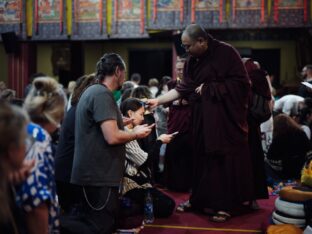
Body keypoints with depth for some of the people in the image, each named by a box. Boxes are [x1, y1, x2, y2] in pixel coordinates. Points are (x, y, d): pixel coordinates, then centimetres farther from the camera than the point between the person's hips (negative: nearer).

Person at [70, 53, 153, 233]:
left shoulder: (93, 91, 15)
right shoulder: (102, 94, -18)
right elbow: (112, 137, -25)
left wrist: (123, 123, 19)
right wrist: (136, 134, -9)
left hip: (94, 172, 10)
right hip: (99, 175, -10)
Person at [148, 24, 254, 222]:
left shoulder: (225, 52, -12)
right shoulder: (193, 61, 9)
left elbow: (240, 82, -14)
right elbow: (184, 88, 9)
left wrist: (209, 89, -14)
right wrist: (158, 100, 1)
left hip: (225, 118, -6)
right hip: (204, 119, 6)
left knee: (225, 160, -3)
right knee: (205, 159, 9)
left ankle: (227, 206, 6)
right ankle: (204, 200, 19)